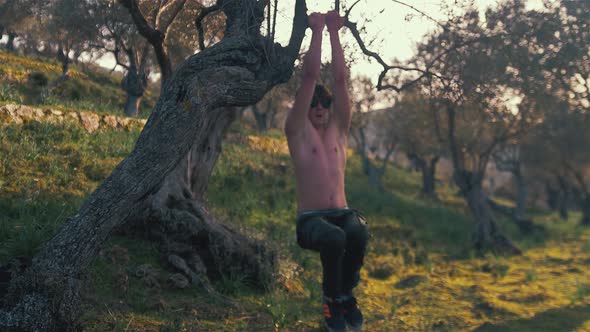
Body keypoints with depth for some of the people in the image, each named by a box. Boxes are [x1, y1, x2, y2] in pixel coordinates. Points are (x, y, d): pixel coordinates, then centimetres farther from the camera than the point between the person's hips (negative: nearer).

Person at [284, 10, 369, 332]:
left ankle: (346, 294, -8)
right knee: (334, 238, -37)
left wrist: (334, 32, 2)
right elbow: (309, 77, -4)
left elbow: (340, 79, 4)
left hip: (341, 213, 3)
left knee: (357, 233, -34)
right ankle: (332, 300, -10)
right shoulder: (298, 131, 3)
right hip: (311, 219, -3)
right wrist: (317, 31, -2)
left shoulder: (338, 129, 13)